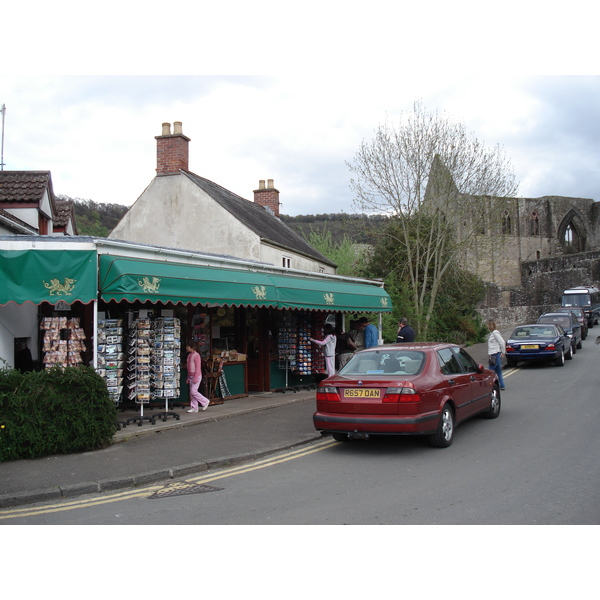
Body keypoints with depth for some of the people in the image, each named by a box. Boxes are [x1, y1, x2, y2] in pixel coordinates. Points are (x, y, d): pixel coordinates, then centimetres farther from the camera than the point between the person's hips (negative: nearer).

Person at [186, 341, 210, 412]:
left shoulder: (196, 355, -15)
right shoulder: (189, 355, 12)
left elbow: (198, 367, -18)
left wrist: (195, 378, -21)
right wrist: (188, 378, 18)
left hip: (196, 376, -9)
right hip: (191, 376, 9)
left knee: (193, 391, -11)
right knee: (191, 392, 7)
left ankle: (205, 401, 5)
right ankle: (194, 408, 12)